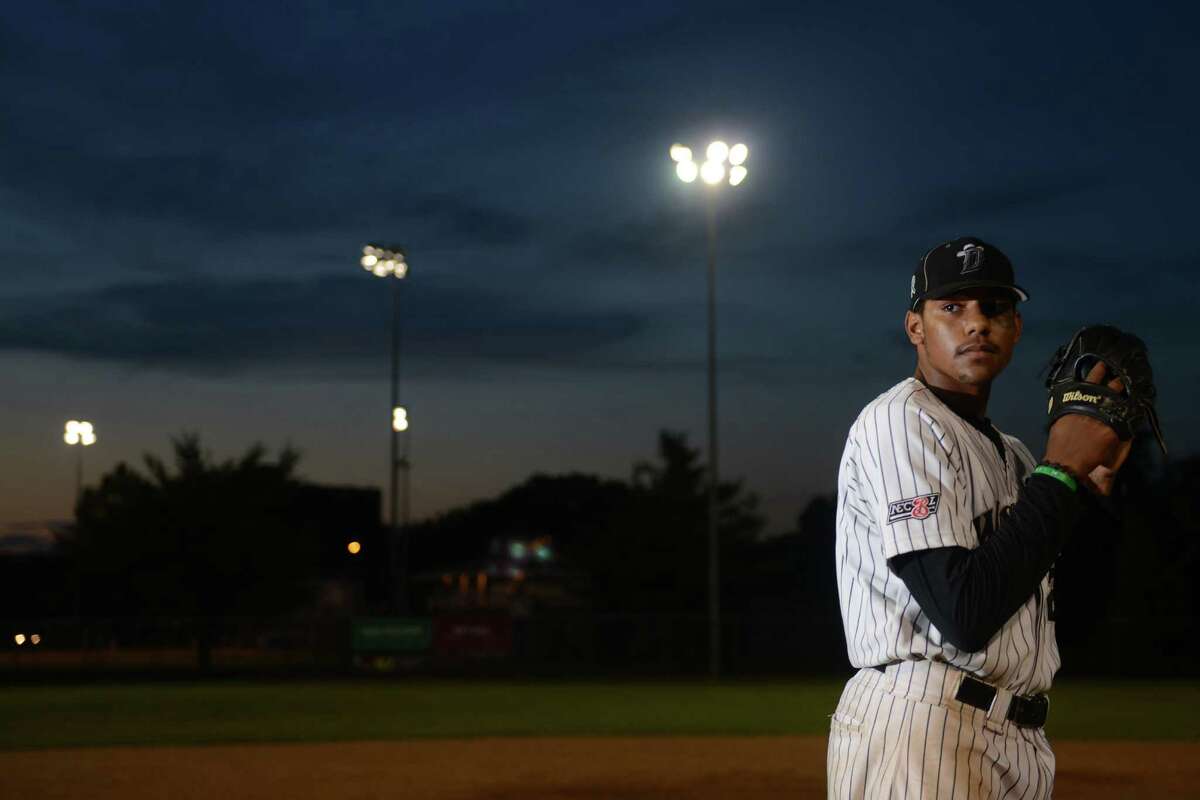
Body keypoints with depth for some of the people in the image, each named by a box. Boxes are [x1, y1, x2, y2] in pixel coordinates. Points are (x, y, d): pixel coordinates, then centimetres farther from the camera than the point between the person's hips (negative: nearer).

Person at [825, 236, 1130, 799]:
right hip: (919, 733, -8)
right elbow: (965, 615, -19)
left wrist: (1092, 485, 5)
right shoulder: (899, 421, -8)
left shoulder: (1013, 456, 18)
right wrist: (1061, 472, -11)